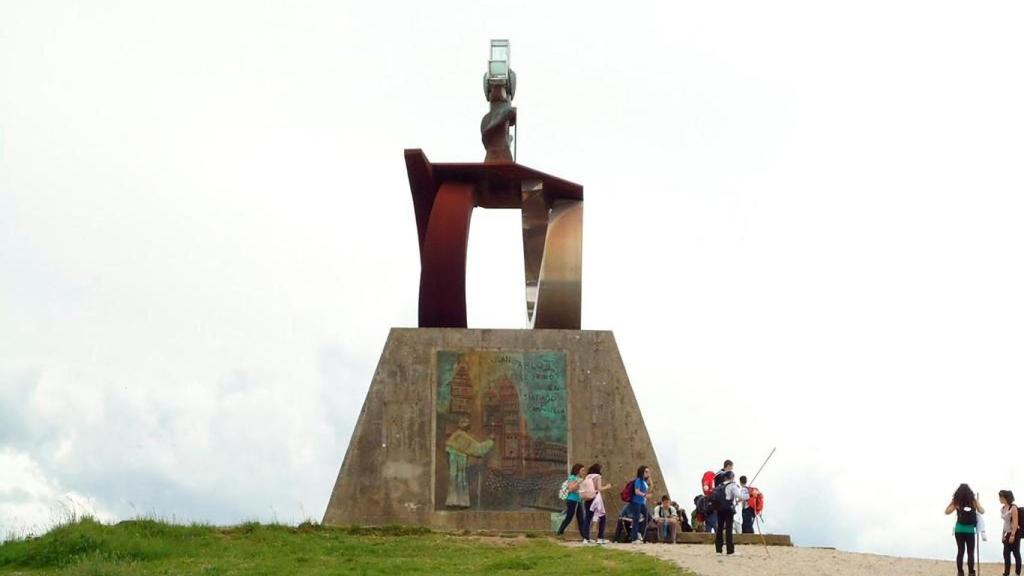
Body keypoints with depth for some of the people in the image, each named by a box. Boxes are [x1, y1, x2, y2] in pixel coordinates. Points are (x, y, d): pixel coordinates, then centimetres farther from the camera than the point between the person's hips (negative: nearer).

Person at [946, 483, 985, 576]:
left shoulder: (956, 502, -6)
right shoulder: (973, 501, -8)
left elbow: (947, 512, 6)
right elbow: (982, 511, 6)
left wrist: (952, 502, 6)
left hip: (959, 529, 1)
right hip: (970, 530, -1)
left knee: (960, 552, 9)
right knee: (970, 553, 4)